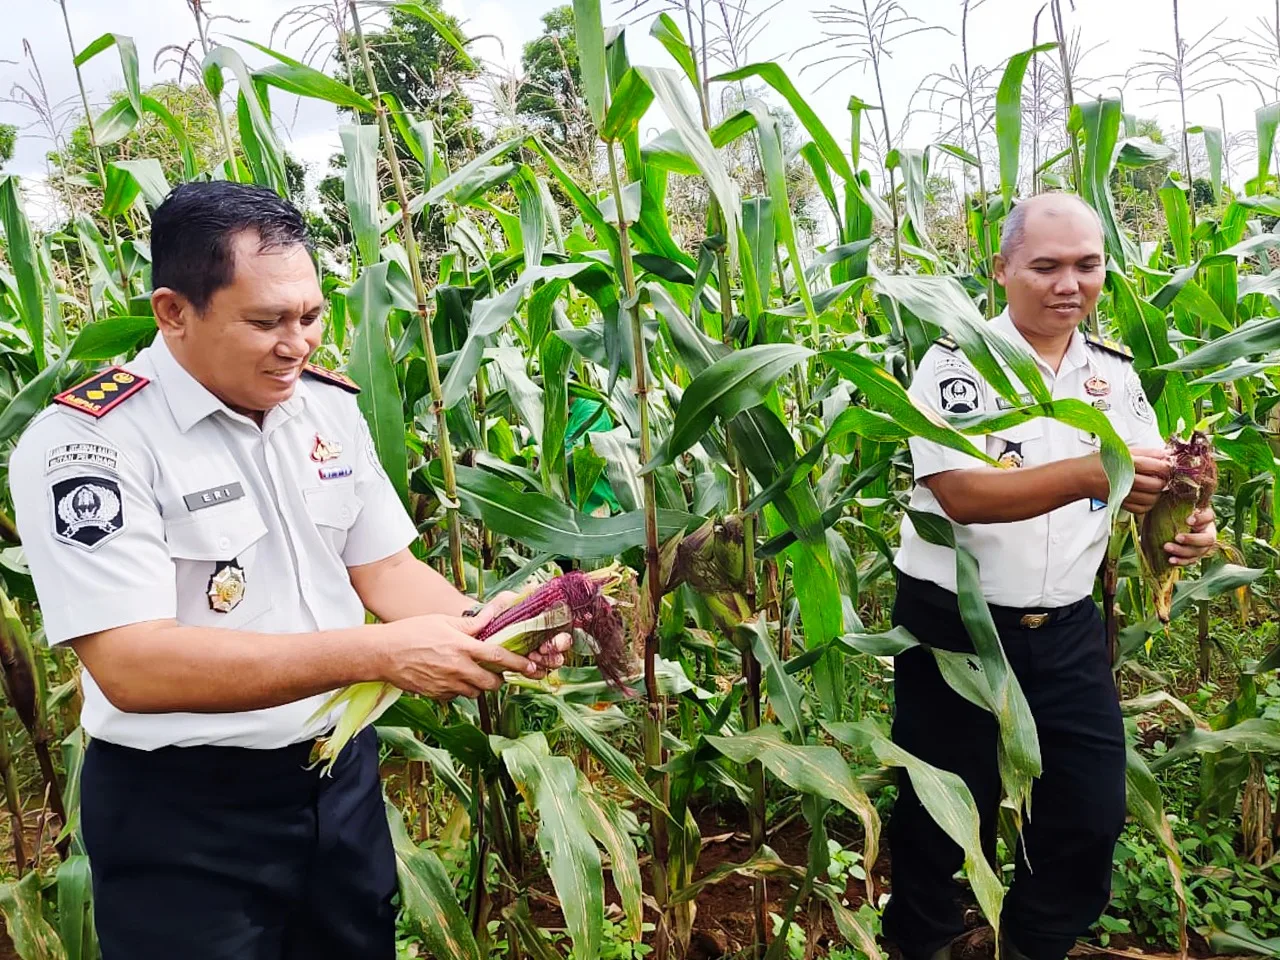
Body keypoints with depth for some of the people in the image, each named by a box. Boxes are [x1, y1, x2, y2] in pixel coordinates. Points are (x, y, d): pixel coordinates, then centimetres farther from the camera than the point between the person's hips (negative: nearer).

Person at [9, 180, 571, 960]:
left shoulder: (330, 405, 1)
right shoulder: (86, 441, -19)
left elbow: (383, 567, 6)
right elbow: (133, 668, -27)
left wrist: (482, 625, -14)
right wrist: (379, 653, -32)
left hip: (343, 770, 6)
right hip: (182, 810, -6)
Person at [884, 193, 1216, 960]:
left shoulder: (1115, 372, 5)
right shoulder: (957, 362, -13)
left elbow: (1147, 482, 5)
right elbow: (959, 493, -25)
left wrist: (1184, 519, -19)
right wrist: (1088, 474, -39)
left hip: (1068, 630, 5)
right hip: (954, 624, -5)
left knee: (1093, 815, 13)